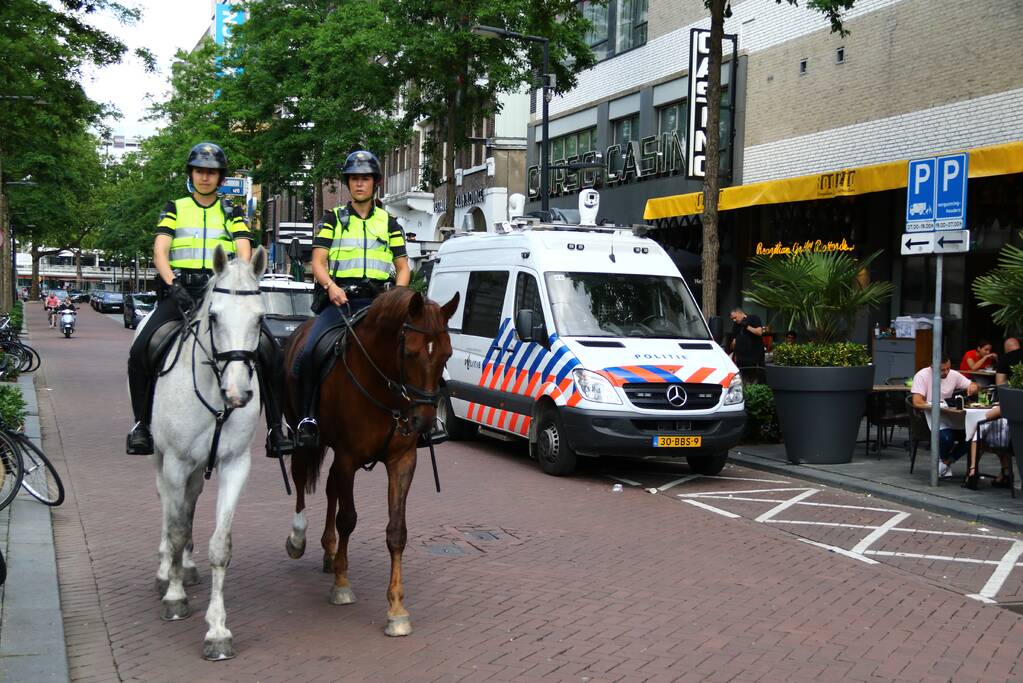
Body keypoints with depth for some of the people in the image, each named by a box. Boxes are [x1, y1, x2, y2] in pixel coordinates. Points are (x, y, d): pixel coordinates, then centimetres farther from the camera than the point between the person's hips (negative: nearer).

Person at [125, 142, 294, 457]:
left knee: (269, 350, -18)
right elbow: (160, 251, -1)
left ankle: (276, 430, -11)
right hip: (180, 291, 0)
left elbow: (244, 253, 1)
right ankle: (142, 425, -5)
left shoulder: (232, 214, 16)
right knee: (140, 351, -22)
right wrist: (173, 285, -20)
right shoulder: (174, 210, 13)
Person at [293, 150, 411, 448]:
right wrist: (331, 286, -18)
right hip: (339, 299, -1)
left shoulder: (389, 222, 19)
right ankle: (308, 418, -14)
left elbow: (403, 268, 18)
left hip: (376, 303, 1)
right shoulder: (333, 219, 14)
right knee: (309, 353, -25)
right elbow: (318, 261, 3)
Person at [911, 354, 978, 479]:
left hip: (949, 416, 6)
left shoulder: (954, 375, 6)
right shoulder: (922, 376, -11)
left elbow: (973, 386, 13)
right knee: (947, 436, -34)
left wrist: (973, 386, -13)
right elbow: (917, 402, -20)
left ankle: (946, 462, 4)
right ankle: (945, 461, 2)